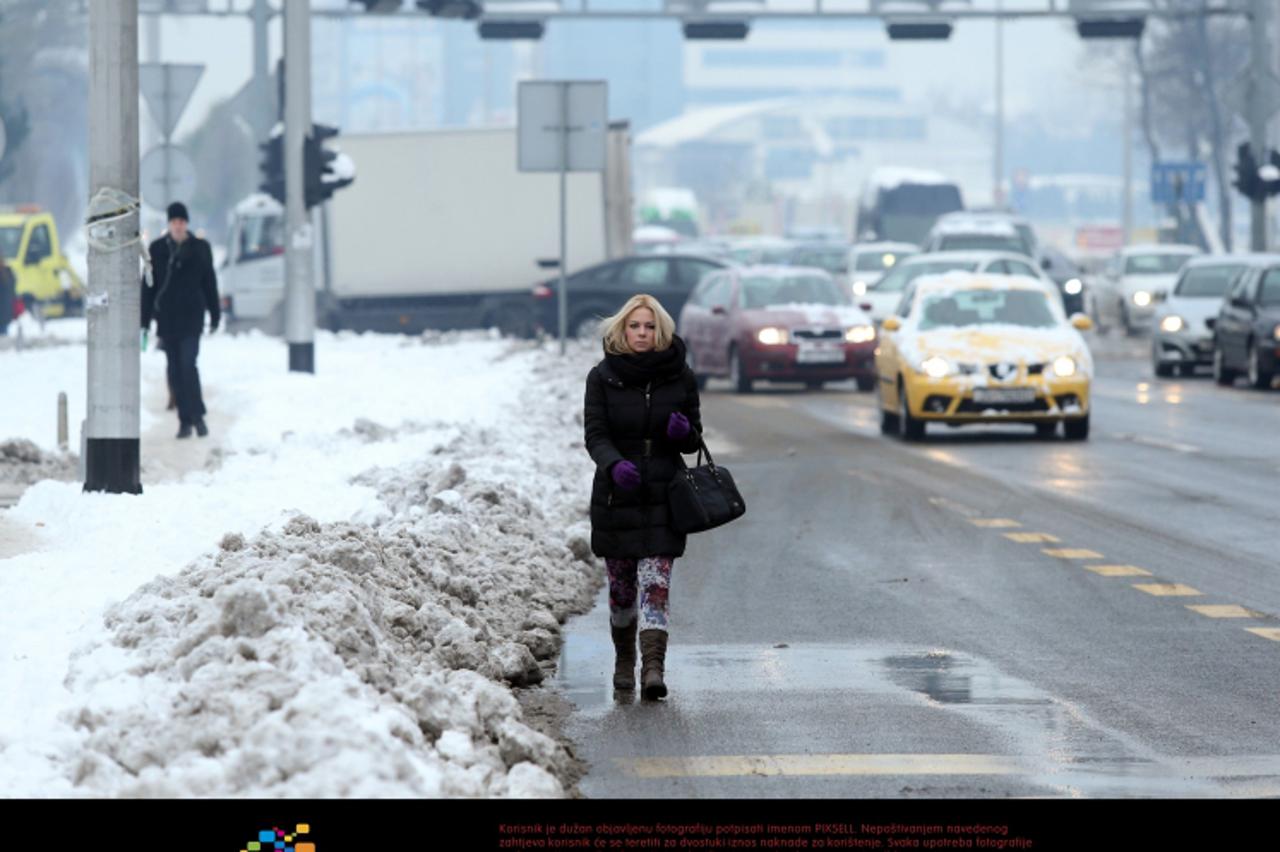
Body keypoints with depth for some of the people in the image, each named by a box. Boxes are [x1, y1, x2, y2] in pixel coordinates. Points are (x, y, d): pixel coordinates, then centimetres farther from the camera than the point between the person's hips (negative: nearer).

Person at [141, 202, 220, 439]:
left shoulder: (200, 248, 3)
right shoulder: (157, 249, 5)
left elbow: (210, 283, 7)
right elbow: (148, 285, 7)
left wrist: (215, 316, 6)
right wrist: (145, 319, 3)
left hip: (191, 316, -2)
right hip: (166, 317, 2)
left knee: (188, 364, -15)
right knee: (175, 370, 3)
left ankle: (197, 415, -7)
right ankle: (185, 420, 8)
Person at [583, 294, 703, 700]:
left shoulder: (679, 376, 3)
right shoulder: (603, 377, 0)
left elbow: (694, 438, 9)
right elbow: (595, 436, -7)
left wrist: (683, 431, -15)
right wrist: (614, 465, -27)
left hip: (663, 495, -1)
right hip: (616, 495, 1)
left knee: (655, 583, -10)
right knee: (621, 585, 9)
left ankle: (653, 668, -19)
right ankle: (624, 661, 29)